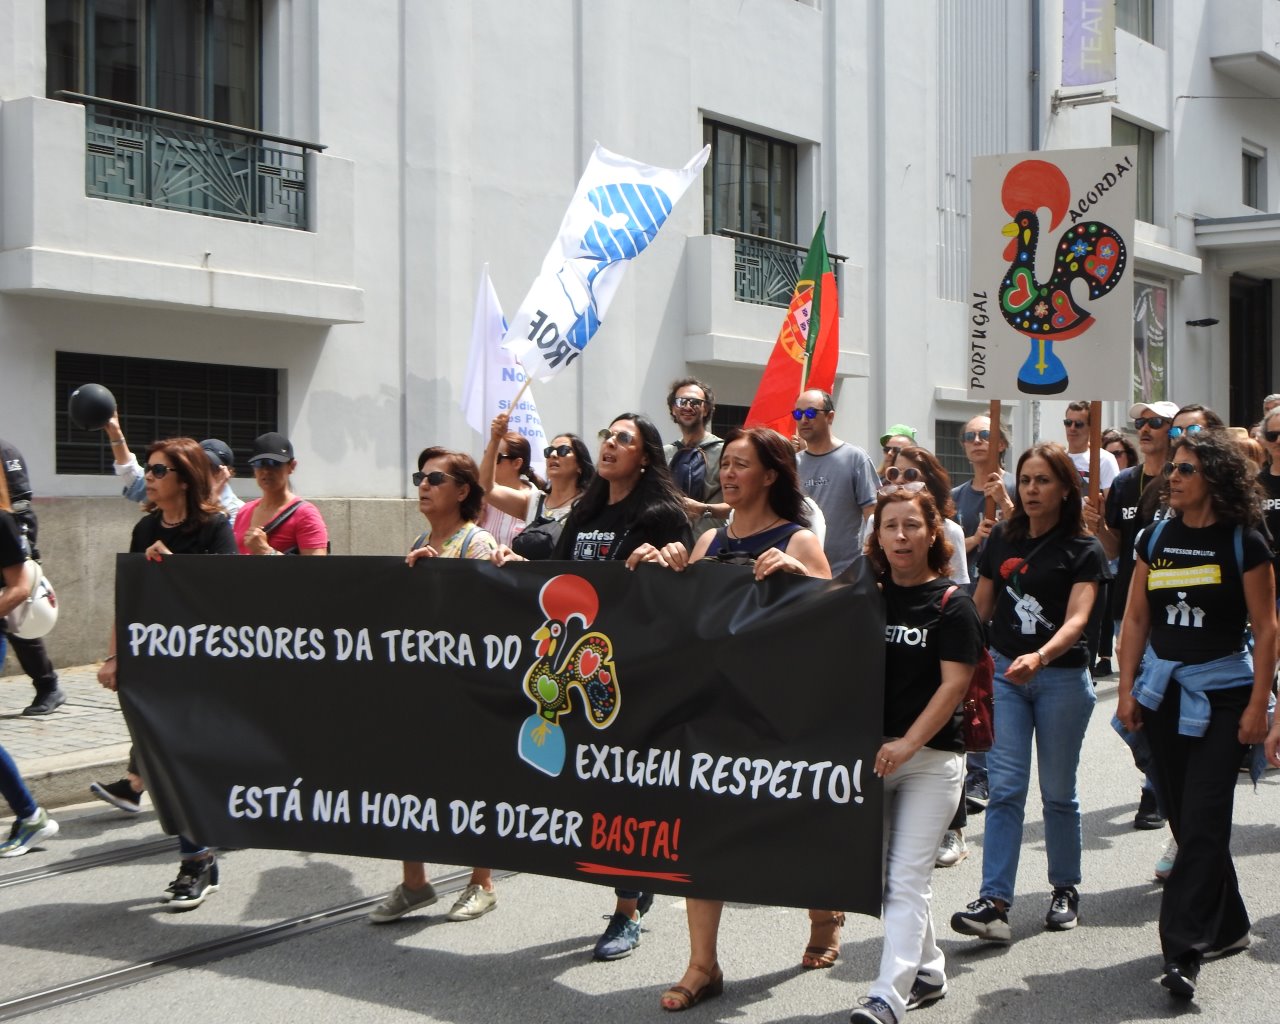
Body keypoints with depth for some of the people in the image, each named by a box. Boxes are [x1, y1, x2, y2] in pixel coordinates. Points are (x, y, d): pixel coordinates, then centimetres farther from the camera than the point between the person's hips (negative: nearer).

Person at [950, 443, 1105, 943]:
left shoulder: (1084, 549, -6)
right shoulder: (1002, 537, 5)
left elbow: (1076, 619, -20)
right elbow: (980, 607, 13)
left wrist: (1039, 657, -37)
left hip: (1062, 676, -2)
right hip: (1003, 671, 2)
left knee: (1058, 792, 9)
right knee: (1005, 787, -6)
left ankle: (1065, 890, 27)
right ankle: (994, 902, -10)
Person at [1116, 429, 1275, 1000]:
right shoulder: (1156, 538, 6)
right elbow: (1137, 617, 9)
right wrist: (1127, 688, 4)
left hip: (1221, 692, -5)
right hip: (1163, 690, 5)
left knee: (1202, 823, -9)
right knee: (1183, 819, 10)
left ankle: (1183, 949, -9)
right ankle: (1227, 926, 27)